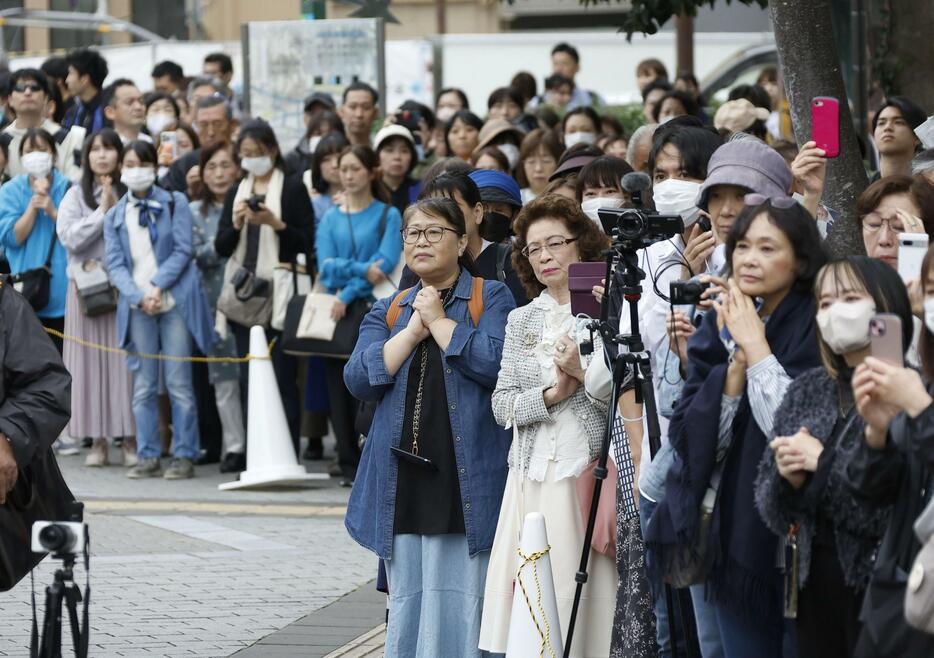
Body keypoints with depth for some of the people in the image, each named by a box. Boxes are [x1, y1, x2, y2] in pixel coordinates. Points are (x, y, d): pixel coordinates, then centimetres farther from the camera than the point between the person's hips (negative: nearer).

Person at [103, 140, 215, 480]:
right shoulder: (114, 216, 12)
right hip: (137, 307, 3)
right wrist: (139, 297, -12)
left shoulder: (174, 204, 5)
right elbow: (116, 264, 4)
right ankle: (148, 456, 6)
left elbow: (183, 250, -2)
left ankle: (184, 455, 1)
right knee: (143, 385, 3)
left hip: (174, 301, -3)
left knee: (178, 382, -3)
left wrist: (157, 285, -13)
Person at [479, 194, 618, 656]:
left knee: (582, 598, -7)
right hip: (530, 477, 4)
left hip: (588, 475, -4)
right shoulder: (521, 322, 15)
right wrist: (552, 394, -7)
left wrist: (585, 375, -14)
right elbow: (502, 405, 8)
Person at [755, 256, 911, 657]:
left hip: (879, 580, -6)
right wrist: (787, 478, -9)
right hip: (815, 579, 6)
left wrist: (826, 463, -16)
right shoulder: (806, 390, 10)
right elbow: (769, 505, 12)